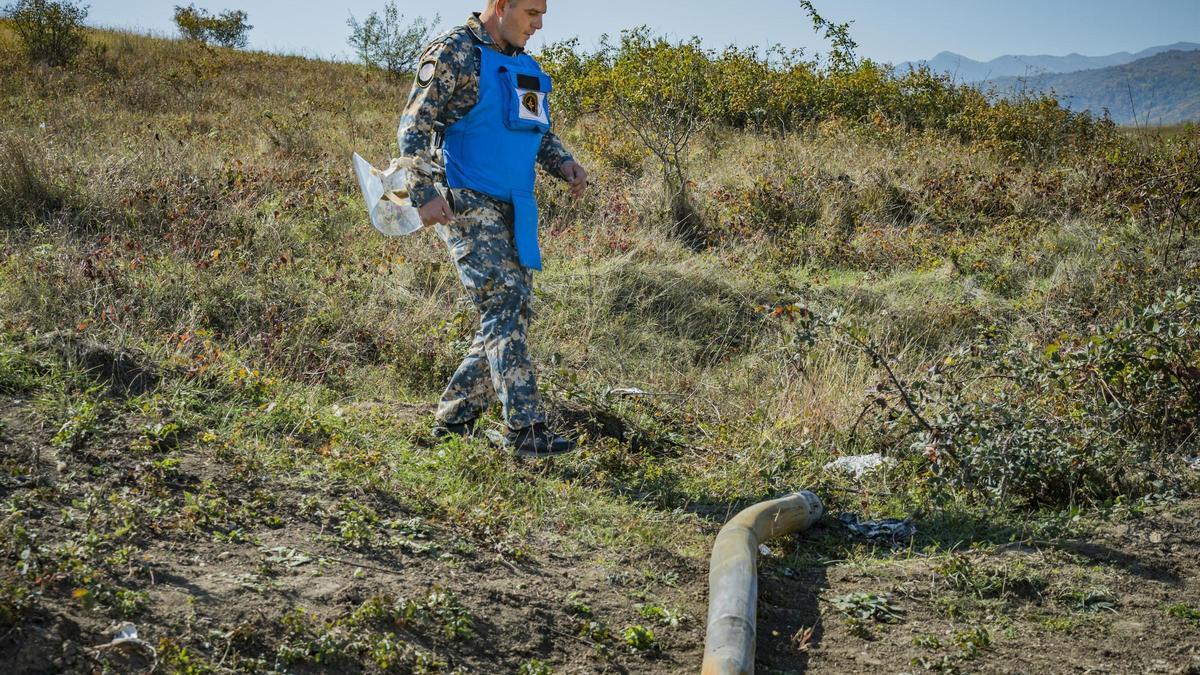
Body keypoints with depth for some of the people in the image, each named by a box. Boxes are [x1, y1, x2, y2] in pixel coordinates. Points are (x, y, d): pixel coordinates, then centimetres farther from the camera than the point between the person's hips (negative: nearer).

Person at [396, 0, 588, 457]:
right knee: (506, 304, -15)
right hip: (465, 205, -9)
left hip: (512, 210, 9)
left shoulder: (524, 64, 17)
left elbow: (538, 132, 26)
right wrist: (423, 193, -23)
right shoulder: (454, 52, -8)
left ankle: (454, 419, 18)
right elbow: (414, 126, -12)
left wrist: (563, 164, 5)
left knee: (513, 313, 8)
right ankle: (524, 429, -13)